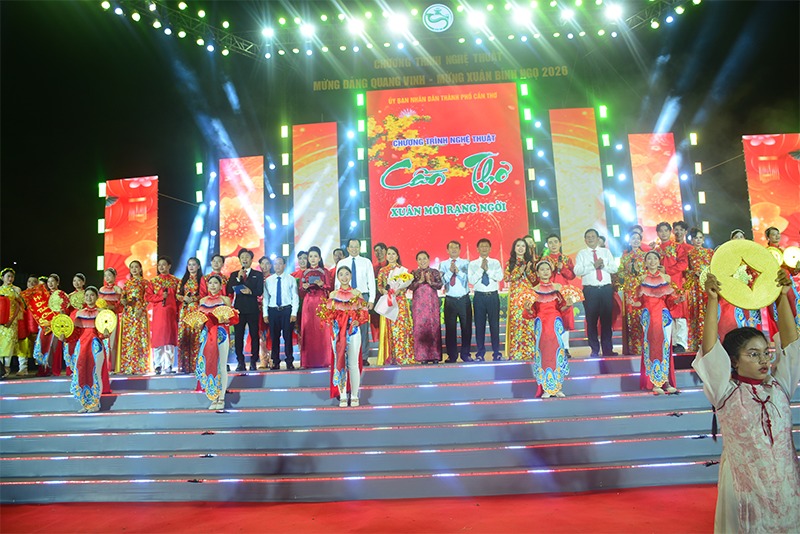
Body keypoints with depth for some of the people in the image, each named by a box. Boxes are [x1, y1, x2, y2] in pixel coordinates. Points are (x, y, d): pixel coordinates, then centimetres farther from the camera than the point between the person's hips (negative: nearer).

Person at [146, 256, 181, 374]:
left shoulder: (176, 281, 8)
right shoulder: (153, 281, 10)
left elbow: (178, 298, 6)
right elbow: (148, 297, 3)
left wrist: (178, 312, -2)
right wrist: (161, 297, -12)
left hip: (171, 312, 0)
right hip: (157, 313, 1)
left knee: (170, 337, -4)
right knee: (157, 338, -3)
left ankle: (168, 365, -2)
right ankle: (158, 366, 2)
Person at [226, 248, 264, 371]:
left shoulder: (258, 274, 10)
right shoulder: (234, 275, 15)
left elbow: (260, 291, 0)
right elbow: (229, 291, 2)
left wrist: (250, 291, -18)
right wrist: (238, 278, -6)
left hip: (252, 309, -1)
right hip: (239, 309, 2)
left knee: (254, 335, -2)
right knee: (238, 336, 0)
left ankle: (253, 362, 3)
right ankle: (240, 362, 6)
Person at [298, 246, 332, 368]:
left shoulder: (324, 272, 8)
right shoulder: (304, 273, 14)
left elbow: (330, 288, 4)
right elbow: (301, 292, 13)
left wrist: (322, 285, -15)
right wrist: (304, 287, -8)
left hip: (321, 302, -2)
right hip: (308, 303, 2)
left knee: (321, 330, -6)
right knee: (308, 330, -3)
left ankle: (322, 360, -1)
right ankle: (309, 361, 0)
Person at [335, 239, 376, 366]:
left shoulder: (366, 262, 8)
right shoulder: (341, 263, 10)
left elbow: (371, 282, 5)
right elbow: (337, 282, 9)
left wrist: (371, 300, -2)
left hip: (362, 296, 0)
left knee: (364, 327, -2)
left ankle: (364, 357, 5)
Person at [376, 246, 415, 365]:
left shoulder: (403, 269, 9)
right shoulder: (382, 270, 14)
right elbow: (379, 285, 9)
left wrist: (398, 290, -15)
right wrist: (383, 291, -12)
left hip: (400, 300, -1)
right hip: (387, 300, 2)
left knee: (401, 325, -7)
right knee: (388, 328, -3)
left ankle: (402, 356, -3)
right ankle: (389, 357, 1)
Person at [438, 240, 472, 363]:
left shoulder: (466, 263, 5)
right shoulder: (443, 264, 6)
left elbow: (468, 277, -10)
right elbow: (441, 280, -6)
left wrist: (458, 271, -22)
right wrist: (450, 271, -18)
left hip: (464, 299, 0)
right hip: (450, 300, 0)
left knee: (466, 327, 4)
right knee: (450, 328, 4)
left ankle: (465, 354, 17)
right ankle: (452, 355, 14)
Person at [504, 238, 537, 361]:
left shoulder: (530, 261, 13)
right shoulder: (510, 262, 9)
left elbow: (534, 279, 7)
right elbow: (507, 278, -1)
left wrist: (528, 271, -10)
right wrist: (519, 272, -11)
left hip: (529, 294, 2)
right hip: (516, 294, -1)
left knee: (530, 322, -3)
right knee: (516, 321, -5)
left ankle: (530, 350, 3)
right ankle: (516, 352, -1)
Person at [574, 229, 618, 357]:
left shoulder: (606, 252, 14)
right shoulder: (581, 254, 8)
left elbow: (614, 268, 5)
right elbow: (577, 271, -7)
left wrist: (603, 266, -12)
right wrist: (593, 266, -14)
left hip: (606, 288, 2)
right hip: (590, 290, -2)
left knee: (607, 319, 5)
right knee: (591, 320, -1)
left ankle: (608, 349, 13)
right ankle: (595, 350, 8)